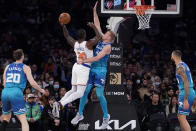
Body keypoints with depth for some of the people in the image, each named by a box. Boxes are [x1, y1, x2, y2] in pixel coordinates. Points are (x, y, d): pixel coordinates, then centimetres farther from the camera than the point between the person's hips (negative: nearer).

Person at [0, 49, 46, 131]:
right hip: (16, 93, -5)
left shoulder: (8, 67, 17)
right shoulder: (25, 68, 5)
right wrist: (41, 90, 16)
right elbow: (32, 83, -1)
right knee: (23, 120, -8)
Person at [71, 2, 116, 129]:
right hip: (92, 70, 8)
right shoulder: (100, 41, 10)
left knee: (100, 95, -9)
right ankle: (80, 114, 14)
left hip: (100, 71, -8)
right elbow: (97, 26, 14)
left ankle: (106, 116, 4)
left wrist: (84, 61, -24)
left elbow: (97, 58, -22)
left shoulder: (108, 46, -12)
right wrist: (95, 11, 11)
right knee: (85, 92, 5)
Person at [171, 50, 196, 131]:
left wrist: (185, 100, -24)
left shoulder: (180, 67, -14)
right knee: (180, 117, 17)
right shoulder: (184, 65, 18)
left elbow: (186, 83, -21)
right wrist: (181, 97, 30)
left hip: (186, 93, -10)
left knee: (182, 118, -12)